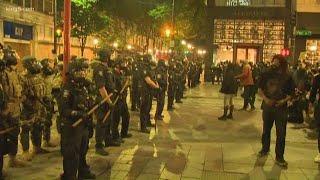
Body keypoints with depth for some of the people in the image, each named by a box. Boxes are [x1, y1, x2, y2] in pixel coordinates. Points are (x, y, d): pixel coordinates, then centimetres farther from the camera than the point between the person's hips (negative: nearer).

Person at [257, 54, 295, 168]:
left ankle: (279, 157, 9)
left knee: (281, 133, -2)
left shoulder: (287, 77, -3)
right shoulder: (266, 74, 1)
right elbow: (260, 89, 6)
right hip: (267, 107, 2)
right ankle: (265, 149, 37)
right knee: (266, 130, 16)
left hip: (281, 108, -2)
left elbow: (291, 93, 1)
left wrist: (284, 100, -16)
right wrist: (265, 99, -11)